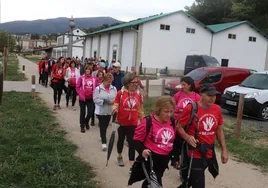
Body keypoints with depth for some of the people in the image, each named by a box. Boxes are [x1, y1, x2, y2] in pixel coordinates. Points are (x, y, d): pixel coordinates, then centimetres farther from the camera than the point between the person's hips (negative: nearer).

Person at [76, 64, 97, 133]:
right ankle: (82, 126, 25)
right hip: (82, 98, -2)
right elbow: (77, 87, -6)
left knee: (90, 112, 2)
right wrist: (81, 95, -13)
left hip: (90, 98, 2)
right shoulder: (81, 78, -8)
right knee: (83, 113, 9)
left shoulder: (94, 78, 0)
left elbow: (96, 87, 7)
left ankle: (86, 122, 34)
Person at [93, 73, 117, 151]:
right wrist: (103, 101, -24)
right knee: (102, 126, -3)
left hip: (109, 111, 4)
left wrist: (113, 101, -17)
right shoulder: (98, 88, -10)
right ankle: (104, 142, -3)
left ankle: (103, 137, 42)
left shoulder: (114, 88, 3)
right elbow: (95, 99, -13)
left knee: (105, 126, 19)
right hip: (101, 111, -4)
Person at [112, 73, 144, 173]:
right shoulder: (120, 93, -13)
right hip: (121, 123, -1)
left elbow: (140, 109, 7)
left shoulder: (138, 94, -2)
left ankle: (132, 166, 6)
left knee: (132, 143, 1)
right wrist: (114, 109, -30)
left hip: (133, 124, 1)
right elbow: (116, 105, -6)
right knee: (121, 139, 20)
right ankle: (119, 156, 45)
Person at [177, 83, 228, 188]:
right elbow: (179, 127, -9)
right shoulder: (191, 108, -17)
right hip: (194, 154, -6)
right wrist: (187, 137, -27)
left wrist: (224, 150, 9)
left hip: (209, 154, 6)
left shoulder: (217, 109, 1)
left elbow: (219, 130, 11)